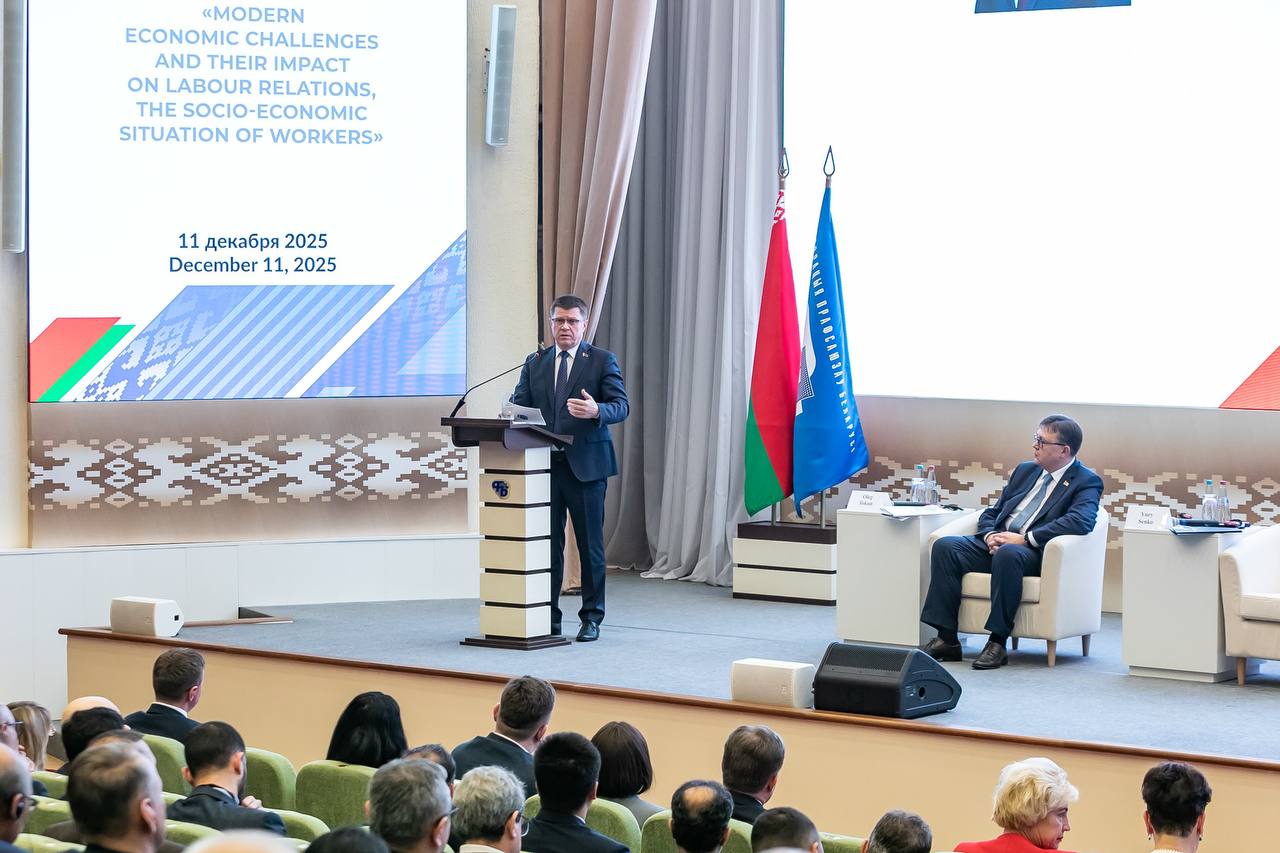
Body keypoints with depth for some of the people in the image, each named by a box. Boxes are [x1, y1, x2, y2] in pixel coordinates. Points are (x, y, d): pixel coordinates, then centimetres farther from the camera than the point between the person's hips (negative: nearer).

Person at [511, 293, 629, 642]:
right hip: (544, 464, 3)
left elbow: (621, 406, -6)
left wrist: (596, 411, -27)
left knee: (590, 544, 2)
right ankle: (548, 617, 11)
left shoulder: (603, 361, 2)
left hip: (585, 465, -3)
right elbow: (519, 405, 10)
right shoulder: (535, 363, 14)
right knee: (547, 543, 5)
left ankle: (591, 618, 9)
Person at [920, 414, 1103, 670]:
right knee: (945, 546, -18)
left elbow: (1080, 522, -17)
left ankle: (997, 642, -34)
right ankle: (947, 639, -21)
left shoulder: (1086, 481, 2)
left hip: (1033, 553, -7)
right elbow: (991, 512, 25)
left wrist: (1024, 538, -20)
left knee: (1008, 554, -39)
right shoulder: (1025, 471, 24)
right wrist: (990, 535, -1)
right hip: (997, 544, 7)